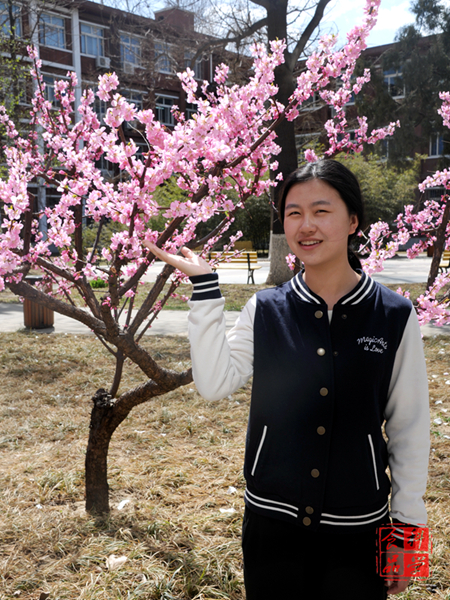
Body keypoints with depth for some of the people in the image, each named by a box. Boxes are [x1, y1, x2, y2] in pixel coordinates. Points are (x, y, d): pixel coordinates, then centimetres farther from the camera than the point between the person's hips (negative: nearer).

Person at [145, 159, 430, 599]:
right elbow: (214, 384, -14)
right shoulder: (265, 310, -4)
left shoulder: (394, 316, -7)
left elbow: (409, 428, -2)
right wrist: (205, 288, -14)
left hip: (357, 529, -1)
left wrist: (407, 527, 0)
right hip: (272, 519, 1)